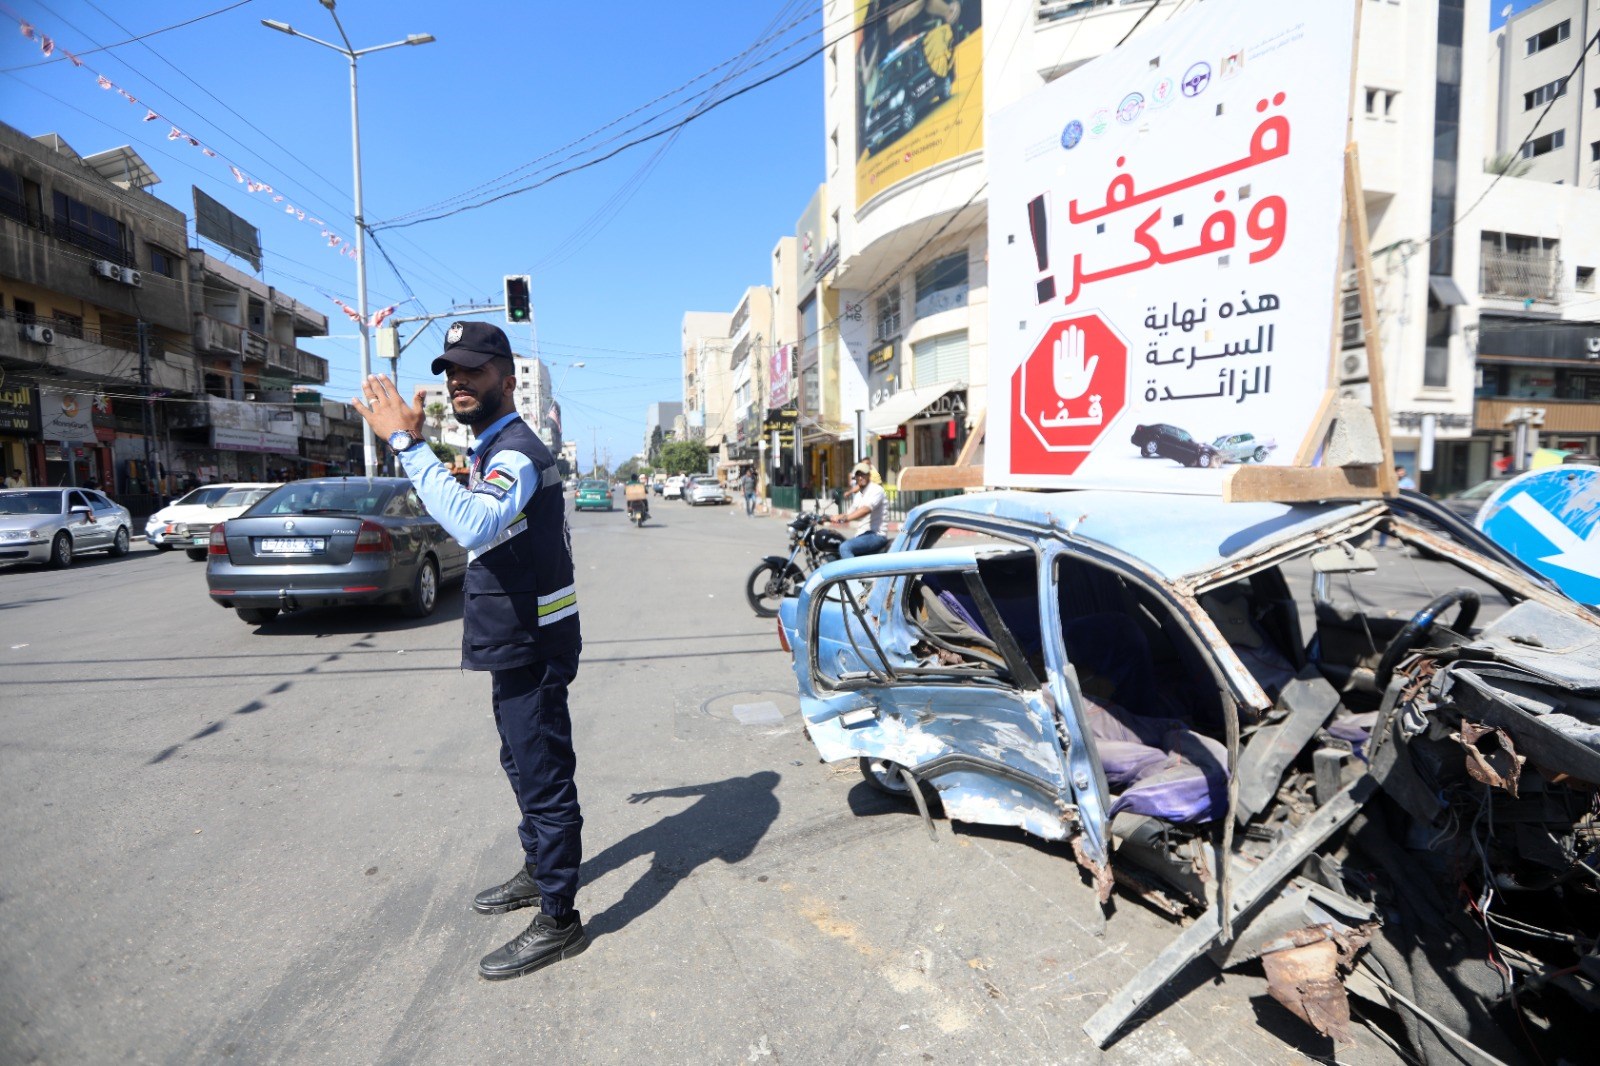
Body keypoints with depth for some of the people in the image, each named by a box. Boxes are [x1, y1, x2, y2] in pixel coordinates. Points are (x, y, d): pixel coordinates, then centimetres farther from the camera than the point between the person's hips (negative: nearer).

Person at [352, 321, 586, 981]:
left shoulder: (517, 451, -20)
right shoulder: (493, 449, 13)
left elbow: (475, 526, -40)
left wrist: (407, 442, -36)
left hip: (531, 647, -11)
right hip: (515, 644, 11)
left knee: (544, 779, 0)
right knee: (525, 767, 23)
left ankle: (558, 920, 14)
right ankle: (538, 871, 42)